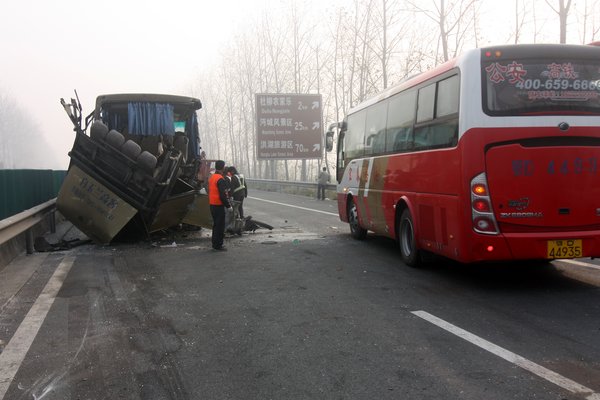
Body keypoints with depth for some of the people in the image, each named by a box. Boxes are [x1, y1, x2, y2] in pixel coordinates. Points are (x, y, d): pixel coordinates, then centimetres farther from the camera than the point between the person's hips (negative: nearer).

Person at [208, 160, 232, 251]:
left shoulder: (212, 178, 12)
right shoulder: (220, 179, -19)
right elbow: (223, 195, -22)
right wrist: (228, 205, -15)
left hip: (212, 205, 10)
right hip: (219, 206, -10)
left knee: (216, 224, 18)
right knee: (220, 225, -2)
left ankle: (215, 243, 25)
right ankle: (218, 245, 1)